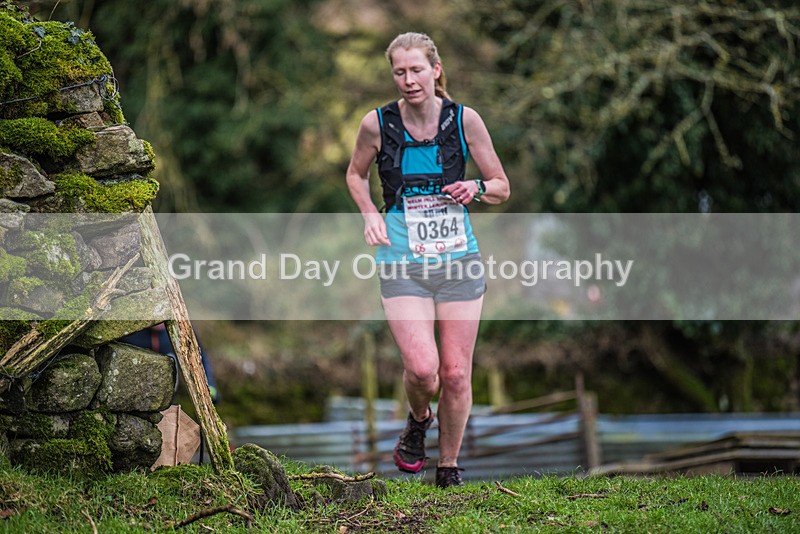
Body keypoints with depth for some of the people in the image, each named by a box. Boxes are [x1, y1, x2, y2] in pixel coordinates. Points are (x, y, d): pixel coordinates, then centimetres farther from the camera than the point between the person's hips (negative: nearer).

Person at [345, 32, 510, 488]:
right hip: (403, 265, -1)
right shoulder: (378, 124, -3)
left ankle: (449, 468, 22)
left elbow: (503, 188, 8)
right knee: (422, 368, -17)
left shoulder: (464, 120, -2)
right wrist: (370, 214, -2)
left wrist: (476, 188, -14)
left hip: (460, 261, 1)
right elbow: (356, 174, 17)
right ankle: (419, 420, 19)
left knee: (456, 373, 1)